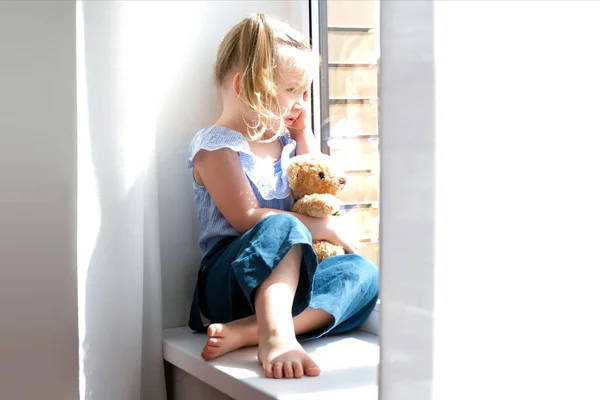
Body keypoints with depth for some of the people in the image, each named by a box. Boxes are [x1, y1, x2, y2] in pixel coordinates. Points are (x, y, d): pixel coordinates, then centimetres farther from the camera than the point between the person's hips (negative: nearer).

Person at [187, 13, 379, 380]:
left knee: (363, 272, -20)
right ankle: (276, 334, -54)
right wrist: (323, 227, -12)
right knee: (282, 227, -35)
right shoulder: (216, 147, -6)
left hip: (283, 278, 7)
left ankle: (246, 332, -37)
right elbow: (248, 219, -16)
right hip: (230, 282, -7)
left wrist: (305, 132, 19)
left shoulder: (285, 142, 19)